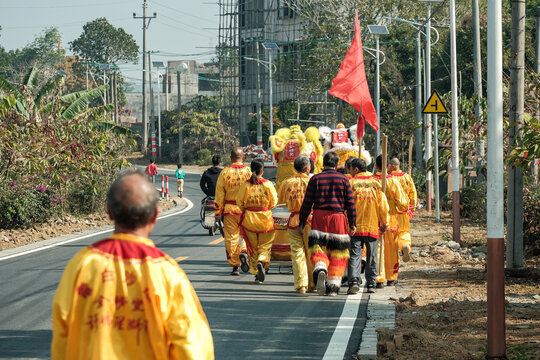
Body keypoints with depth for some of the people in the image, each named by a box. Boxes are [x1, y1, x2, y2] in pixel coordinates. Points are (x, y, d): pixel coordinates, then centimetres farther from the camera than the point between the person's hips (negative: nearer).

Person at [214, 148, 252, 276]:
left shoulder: (225, 173, -2)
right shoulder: (248, 171, -3)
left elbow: (219, 194, 0)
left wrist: (218, 212, 5)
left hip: (229, 209, 0)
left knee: (231, 237, 6)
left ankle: (235, 266, 5)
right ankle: (244, 252, -12)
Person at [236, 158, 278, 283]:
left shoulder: (246, 185, -7)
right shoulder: (268, 184, -9)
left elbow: (239, 201, -2)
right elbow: (274, 202, -4)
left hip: (249, 218, 1)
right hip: (265, 218, -1)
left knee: (252, 247, 14)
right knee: (265, 246, 10)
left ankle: (256, 272, 15)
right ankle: (262, 262, -20)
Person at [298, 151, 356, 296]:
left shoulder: (315, 179, 2)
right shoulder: (343, 179, 3)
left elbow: (307, 203, 1)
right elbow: (350, 203, 3)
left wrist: (301, 223, 7)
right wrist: (352, 223, 10)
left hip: (319, 218, 0)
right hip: (338, 218, 0)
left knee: (319, 249, 2)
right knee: (337, 254, 8)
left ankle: (320, 269, -31)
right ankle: (333, 287, 7)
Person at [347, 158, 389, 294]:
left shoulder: (351, 183, -3)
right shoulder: (375, 184, 3)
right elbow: (383, 205, 4)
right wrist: (384, 223, 13)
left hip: (355, 226, -2)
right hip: (373, 227, 2)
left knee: (355, 255, -3)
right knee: (371, 257, 11)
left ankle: (354, 282, -19)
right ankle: (371, 284, 12)